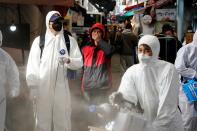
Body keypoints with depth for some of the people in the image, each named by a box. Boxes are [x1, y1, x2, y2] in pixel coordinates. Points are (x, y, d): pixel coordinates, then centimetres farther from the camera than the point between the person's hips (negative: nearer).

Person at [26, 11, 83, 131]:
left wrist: (68, 60, -20)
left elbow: (80, 62, 1)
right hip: (42, 88, -1)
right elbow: (32, 65, -3)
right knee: (43, 118, 9)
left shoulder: (70, 40, 2)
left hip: (61, 87, 1)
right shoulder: (39, 41, -2)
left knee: (63, 119, 8)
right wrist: (33, 87, -7)